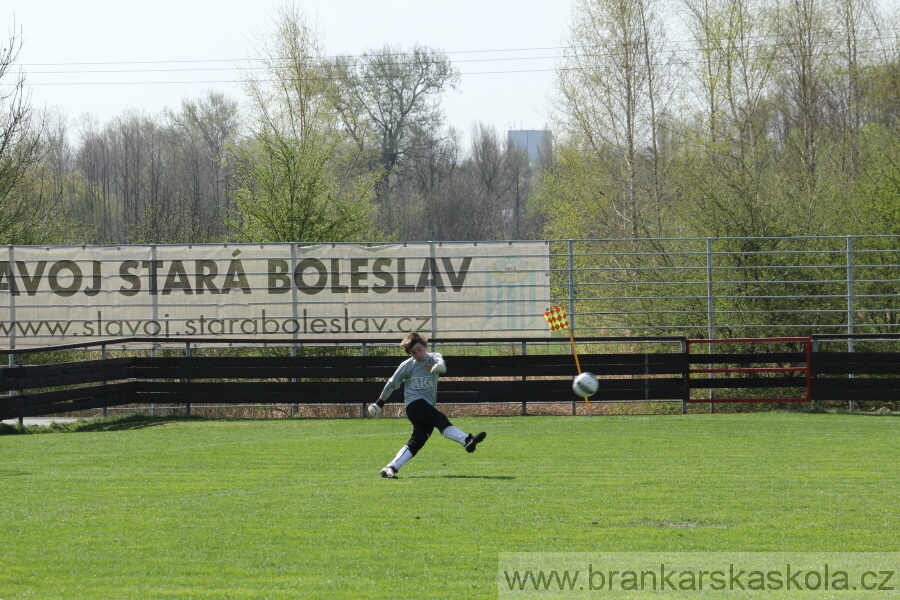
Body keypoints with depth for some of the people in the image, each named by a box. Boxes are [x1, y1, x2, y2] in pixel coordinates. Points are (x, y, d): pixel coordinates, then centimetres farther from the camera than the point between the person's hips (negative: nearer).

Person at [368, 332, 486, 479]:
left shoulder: (433, 358, 9)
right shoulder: (407, 366, 4)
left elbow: (440, 362, -16)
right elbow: (392, 384, 15)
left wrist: (440, 366, -41)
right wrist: (379, 403, 21)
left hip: (428, 406, 4)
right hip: (414, 403, -4)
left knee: (417, 442, -7)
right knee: (440, 419, -27)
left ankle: (390, 468, -7)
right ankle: (467, 441, -46)